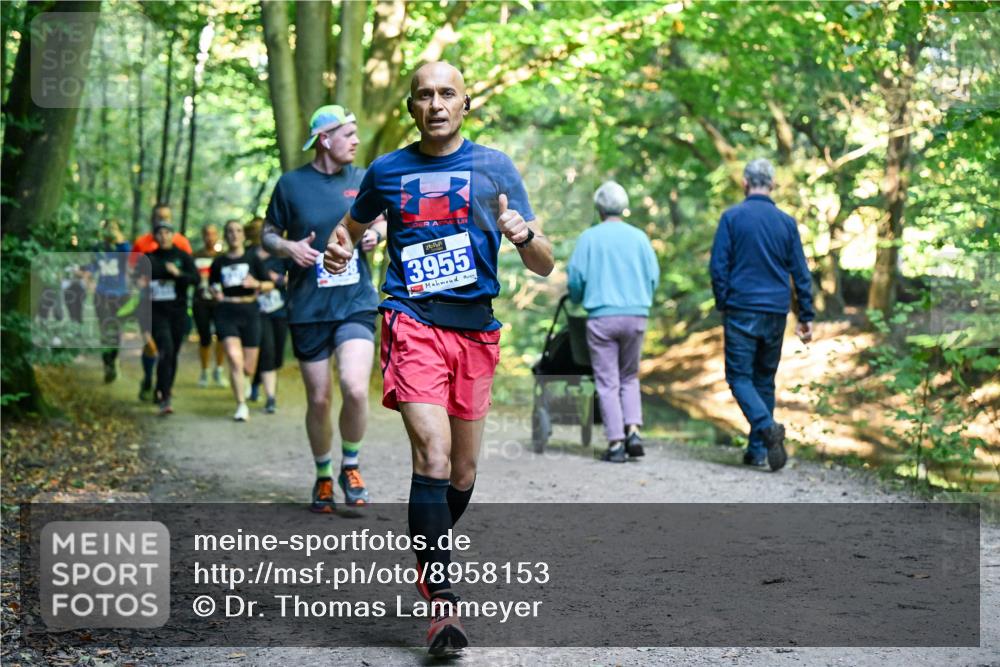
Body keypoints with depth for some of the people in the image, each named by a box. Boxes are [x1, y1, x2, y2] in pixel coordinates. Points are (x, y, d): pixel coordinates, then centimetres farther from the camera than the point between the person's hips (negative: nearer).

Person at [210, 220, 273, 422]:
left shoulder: (252, 259, 4)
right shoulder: (219, 262, 8)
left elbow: (270, 284, 5)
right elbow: (213, 284, 21)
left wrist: (257, 284, -15)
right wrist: (215, 293, 0)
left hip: (249, 312, 0)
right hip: (226, 313, 0)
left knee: (248, 369, 4)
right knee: (234, 359, -20)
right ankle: (241, 405, -12)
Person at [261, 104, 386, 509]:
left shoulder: (362, 179, 5)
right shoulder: (292, 183, -1)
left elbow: (380, 219, 19)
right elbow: (268, 235, 7)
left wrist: (376, 234, -3)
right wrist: (289, 247, -13)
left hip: (356, 303, 1)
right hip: (308, 309, 0)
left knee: (355, 388, -19)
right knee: (318, 400, 6)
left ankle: (350, 466, 6)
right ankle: (323, 476, 29)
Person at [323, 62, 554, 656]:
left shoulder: (495, 167, 5)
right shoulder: (387, 171, 8)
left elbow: (545, 267, 3)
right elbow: (354, 225, 27)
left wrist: (524, 234, -20)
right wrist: (340, 247, 3)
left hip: (476, 329, 2)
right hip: (413, 323, -2)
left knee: (463, 470, 10)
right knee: (433, 454, -20)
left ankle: (430, 557, 37)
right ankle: (441, 601, -19)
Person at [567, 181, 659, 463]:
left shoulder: (589, 238, -1)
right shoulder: (639, 237, 4)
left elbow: (576, 278, 0)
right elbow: (653, 277, 5)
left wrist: (577, 300, 22)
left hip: (602, 316, -2)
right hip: (636, 315, 2)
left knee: (608, 381, 3)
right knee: (630, 377, 17)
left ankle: (616, 443, -1)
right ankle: (633, 431, 1)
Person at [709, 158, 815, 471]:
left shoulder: (732, 217, -4)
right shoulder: (786, 222, 6)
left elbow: (718, 266, -5)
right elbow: (801, 272, 7)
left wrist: (723, 304, 6)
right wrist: (806, 316, 11)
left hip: (742, 310, -4)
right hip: (777, 312, 4)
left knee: (740, 376, 0)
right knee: (764, 379, 12)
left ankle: (767, 427, -24)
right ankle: (758, 449, 13)